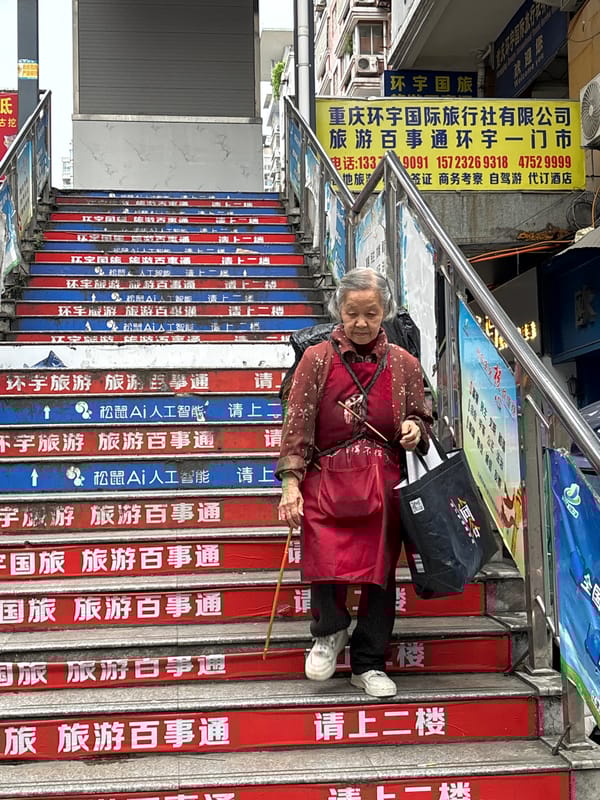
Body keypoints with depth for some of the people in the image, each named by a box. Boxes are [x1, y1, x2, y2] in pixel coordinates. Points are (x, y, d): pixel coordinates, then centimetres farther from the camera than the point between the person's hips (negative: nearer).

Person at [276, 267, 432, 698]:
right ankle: (330, 631, 18)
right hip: (328, 478, -2)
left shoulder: (404, 364, 7)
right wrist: (291, 481, -7)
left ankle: (369, 664, 22)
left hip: (383, 482, 2)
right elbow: (297, 426, 0)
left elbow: (421, 419, 19)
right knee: (326, 561, -15)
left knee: (380, 568, 4)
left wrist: (415, 429, -6)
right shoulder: (317, 360, 1)